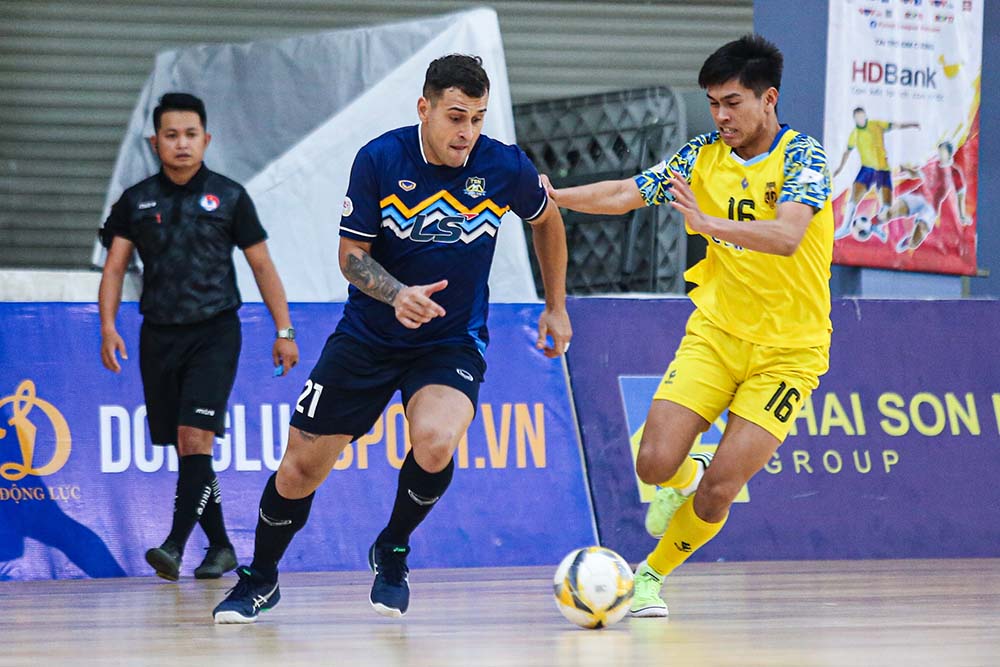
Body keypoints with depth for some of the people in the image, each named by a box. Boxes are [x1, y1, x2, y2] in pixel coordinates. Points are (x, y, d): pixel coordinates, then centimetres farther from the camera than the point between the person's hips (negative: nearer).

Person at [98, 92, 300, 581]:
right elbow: (114, 267, 3)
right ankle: (220, 547, 19)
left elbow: (262, 265, 6)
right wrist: (108, 328, -12)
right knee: (185, 449, 7)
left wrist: (284, 330, 2)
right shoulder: (136, 201, 6)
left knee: (196, 437, -17)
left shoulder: (228, 197, 2)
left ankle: (175, 546, -23)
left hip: (214, 333, -3)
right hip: (159, 335, 3)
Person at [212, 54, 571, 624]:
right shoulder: (380, 160, -15)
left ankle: (392, 553, 0)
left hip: (453, 342, 0)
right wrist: (396, 294, -28)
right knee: (300, 471, 1)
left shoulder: (506, 167, -11)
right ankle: (260, 581, 29)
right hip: (368, 337, 1)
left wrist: (556, 308, 14)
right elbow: (352, 254, -9)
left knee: (435, 443, -31)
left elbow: (547, 220, 10)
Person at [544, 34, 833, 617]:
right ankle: (684, 478, 23)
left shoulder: (802, 155, -13)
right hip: (716, 332, 4)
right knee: (655, 464, -14)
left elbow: (786, 236, -30)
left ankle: (653, 574, 13)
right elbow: (626, 194, 4)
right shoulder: (705, 155, 2)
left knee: (717, 493, -12)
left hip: (788, 349, -4)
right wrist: (556, 196, -13)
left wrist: (708, 222, -44)